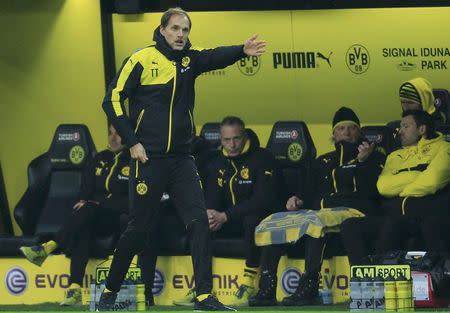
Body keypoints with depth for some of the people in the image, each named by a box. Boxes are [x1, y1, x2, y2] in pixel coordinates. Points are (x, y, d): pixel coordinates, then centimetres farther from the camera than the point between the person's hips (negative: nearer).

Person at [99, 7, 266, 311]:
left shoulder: (189, 60, 7)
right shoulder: (142, 59, -6)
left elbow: (216, 57, -14)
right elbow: (113, 100, -6)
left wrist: (242, 51, -35)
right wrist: (132, 142, -10)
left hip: (181, 158, 4)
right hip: (148, 158, -4)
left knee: (199, 221, -8)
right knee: (139, 229, 2)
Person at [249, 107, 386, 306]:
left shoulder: (374, 158, 17)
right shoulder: (322, 162, 32)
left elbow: (372, 192, 2)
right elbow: (311, 194, 26)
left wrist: (363, 162, -9)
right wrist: (299, 200, 4)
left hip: (352, 211, -5)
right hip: (319, 211, 5)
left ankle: (309, 287, -44)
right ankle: (267, 288, -27)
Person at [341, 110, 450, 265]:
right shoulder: (395, 156, 31)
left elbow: (431, 181, -7)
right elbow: (383, 186, 10)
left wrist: (400, 191, 7)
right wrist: (416, 175, 3)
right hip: (395, 215, 6)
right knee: (350, 226, -18)